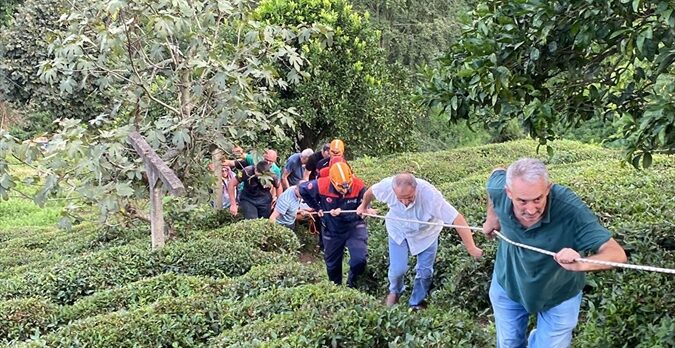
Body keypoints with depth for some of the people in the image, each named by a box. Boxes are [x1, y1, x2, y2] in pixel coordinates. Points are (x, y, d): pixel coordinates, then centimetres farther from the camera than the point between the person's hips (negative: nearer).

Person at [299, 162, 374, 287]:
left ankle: (351, 285, 7)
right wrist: (317, 208, -2)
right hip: (332, 230, 2)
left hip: (354, 227, -2)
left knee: (360, 259, -23)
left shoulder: (359, 187, -26)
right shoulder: (321, 185, -24)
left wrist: (342, 213, -33)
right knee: (332, 264, 17)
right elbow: (303, 189, -5)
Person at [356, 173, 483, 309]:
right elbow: (371, 191, -7)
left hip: (426, 233, -1)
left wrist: (471, 247, -44)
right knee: (397, 269, -5)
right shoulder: (387, 186, -33)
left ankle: (416, 303, 31)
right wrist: (364, 206, 13)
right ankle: (395, 291, 31)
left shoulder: (430, 194, -41)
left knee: (425, 271, 3)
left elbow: (457, 218, -42)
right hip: (398, 230, 1)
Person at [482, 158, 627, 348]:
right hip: (507, 285, 3)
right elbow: (497, 174, -3)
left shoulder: (571, 210, -38)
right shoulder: (499, 190, -29)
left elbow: (617, 254, -38)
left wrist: (581, 264, -57)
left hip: (559, 295, -2)